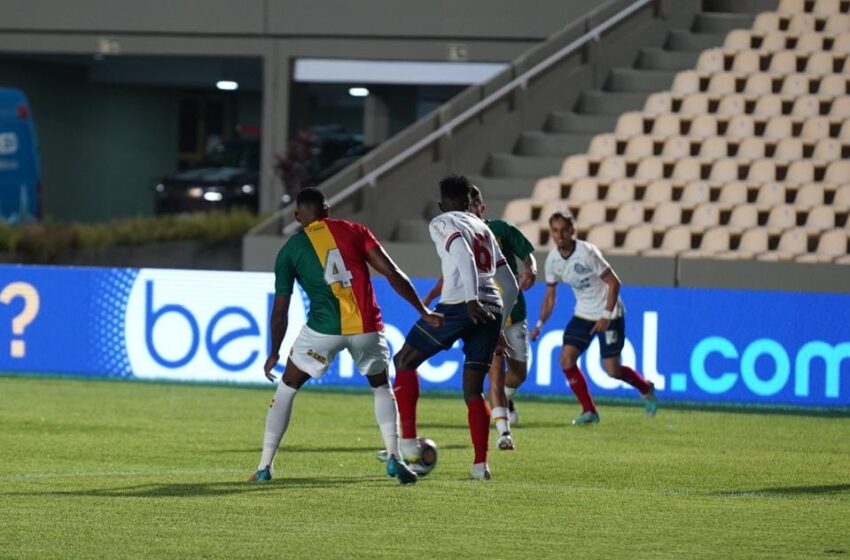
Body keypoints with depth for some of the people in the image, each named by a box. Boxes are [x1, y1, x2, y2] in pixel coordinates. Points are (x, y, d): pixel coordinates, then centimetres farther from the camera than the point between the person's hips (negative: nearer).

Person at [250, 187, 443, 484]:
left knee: (287, 388, 18)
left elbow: (280, 309, 10)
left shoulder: (290, 250, 9)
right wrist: (423, 312, 12)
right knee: (381, 386, 25)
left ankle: (265, 467, 14)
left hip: (324, 328, -1)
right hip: (367, 327, 1)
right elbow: (393, 274, 5)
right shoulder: (353, 231, 11)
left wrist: (274, 353, 21)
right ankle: (395, 458, 8)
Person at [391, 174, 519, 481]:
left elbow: (464, 257, -16)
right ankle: (480, 463, -1)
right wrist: (498, 327, 37)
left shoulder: (442, 223, 6)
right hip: (491, 311, 6)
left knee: (404, 361, 12)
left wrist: (471, 300, -26)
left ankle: (408, 440, 2)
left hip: (459, 306, -6)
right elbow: (510, 286, 28)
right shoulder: (484, 229, 26)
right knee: (473, 390, 10)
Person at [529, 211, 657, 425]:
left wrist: (606, 316, -22)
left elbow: (614, 282, -17)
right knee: (566, 359, -11)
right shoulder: (552, 259, -3)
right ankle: (589, 411, 2)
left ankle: (646, 389, 24)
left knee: (612, 370, -7)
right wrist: (540, 325, 2)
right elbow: (550, 295, 10)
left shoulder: (587, 253, -21)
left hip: (608, 314, -6)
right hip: (583, 315, 6)